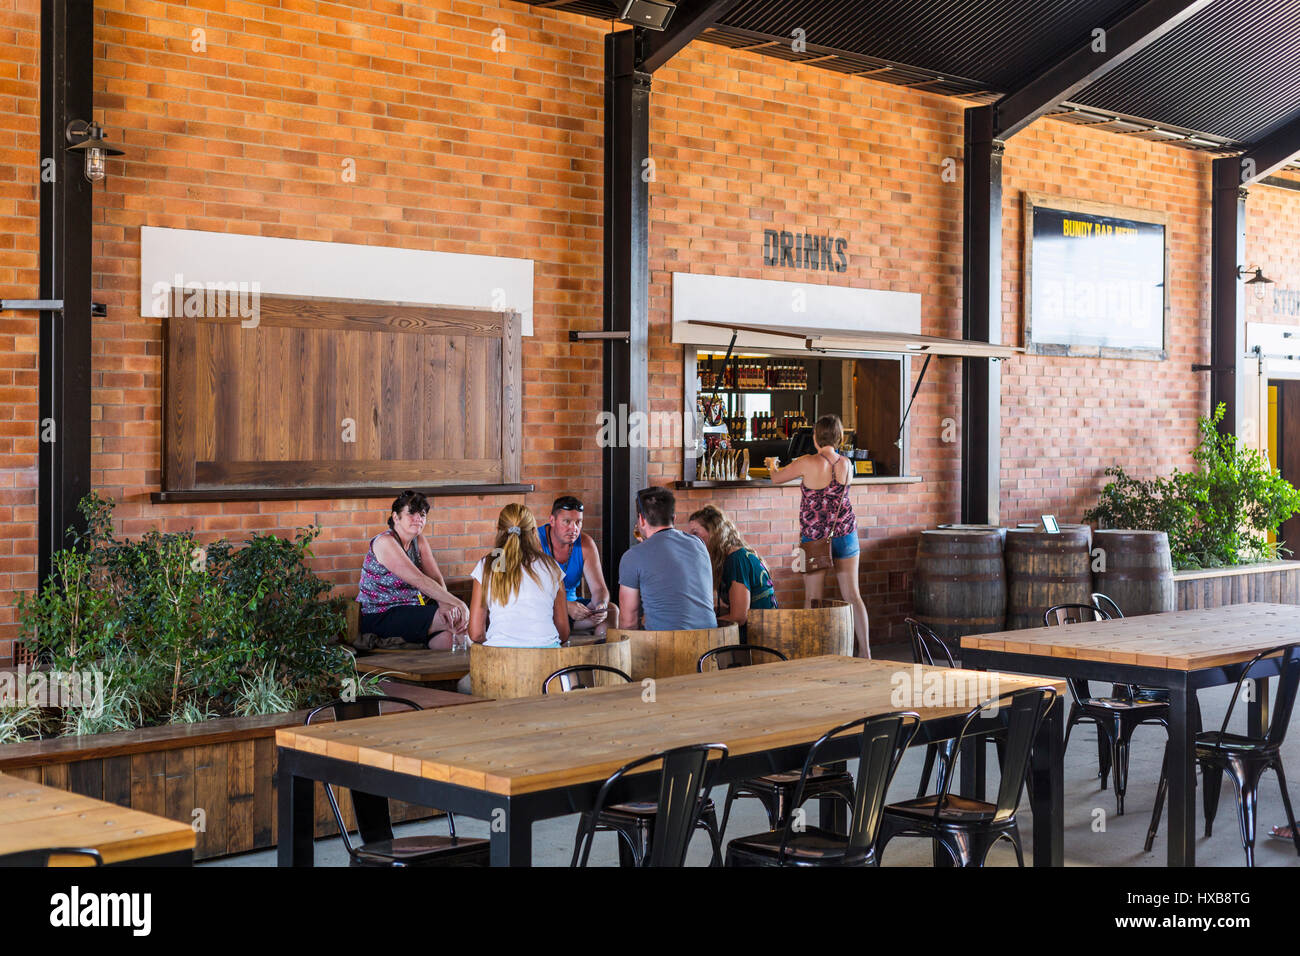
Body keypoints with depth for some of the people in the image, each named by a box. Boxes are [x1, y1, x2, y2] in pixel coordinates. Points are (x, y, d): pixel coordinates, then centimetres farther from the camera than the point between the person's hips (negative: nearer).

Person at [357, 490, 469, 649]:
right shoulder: (385, 542, -17)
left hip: (412, 609, 7)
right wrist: (458, 603, -28)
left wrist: (444, 604, -24)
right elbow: (419, 580, -24)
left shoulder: (420, 541, 9)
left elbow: (436, 577, -3)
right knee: (458, 617, -20)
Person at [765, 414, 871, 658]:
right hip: (845, 533, 4)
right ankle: (865, 651, 8)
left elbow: (776, 478, -3)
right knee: (852, 596, 8)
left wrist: (772, 465, 21)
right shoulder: (846, 464, -2)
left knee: (813, 600, 5)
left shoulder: (808, 463, -16)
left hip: (815, 537, -4)